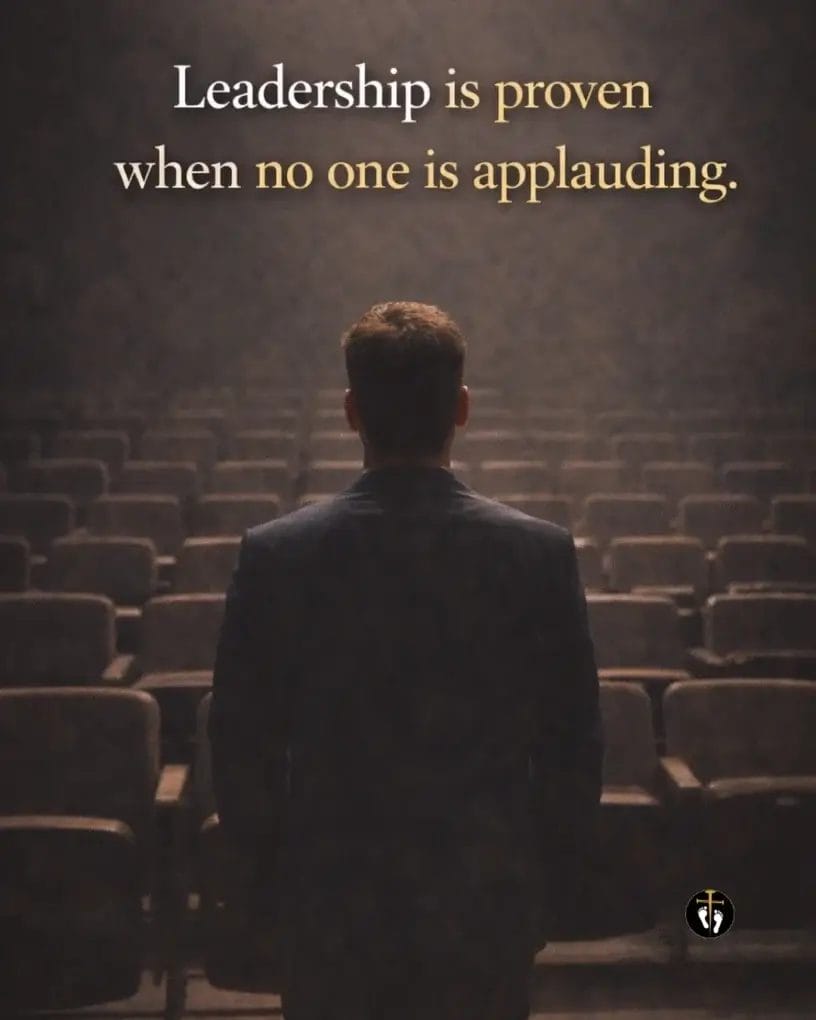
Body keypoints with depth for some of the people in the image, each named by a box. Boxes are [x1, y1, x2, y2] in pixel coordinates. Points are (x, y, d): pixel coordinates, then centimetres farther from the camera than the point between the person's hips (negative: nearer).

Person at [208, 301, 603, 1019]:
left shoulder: (274, 555, -12)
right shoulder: (542, 554, -12)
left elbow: (241, 751, -4)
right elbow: (574, 749, -5)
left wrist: (278, 874, 11)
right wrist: (540, 879, 9)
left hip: (329, 906, 0)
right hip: (488, 907, 0)